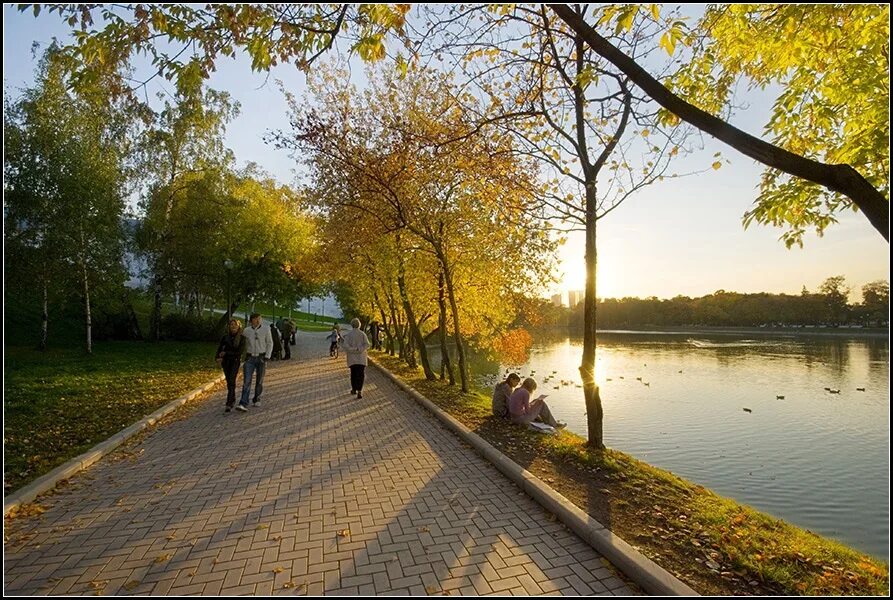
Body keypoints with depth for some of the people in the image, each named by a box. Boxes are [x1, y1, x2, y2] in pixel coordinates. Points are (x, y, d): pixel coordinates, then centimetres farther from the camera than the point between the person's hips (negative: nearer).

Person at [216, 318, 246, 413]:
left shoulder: (242, 338, -3)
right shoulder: (225, 337, 6)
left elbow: (240, 351, -8)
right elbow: (219, 347, 0)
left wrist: (226, 353, -10)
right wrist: (218, 357, -19)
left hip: (235, 361, -4)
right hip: (225, 361, 4)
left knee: (231, 381, -14)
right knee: (229, 382, 14)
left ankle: (229, 404, -16)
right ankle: (233, 400, 33)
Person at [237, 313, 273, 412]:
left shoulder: (266, 330, -4)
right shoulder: (246, 331, 1)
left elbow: (270, 344, 0)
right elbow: (243, 345, 12)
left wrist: (266, 358, -7)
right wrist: (245, 357, 8)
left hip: (261, 358, 0)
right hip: (250, 358, 1)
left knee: (259, 381, 10)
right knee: (246, 381, -10)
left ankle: (257, 399, 30)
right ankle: (243, 404, -16)